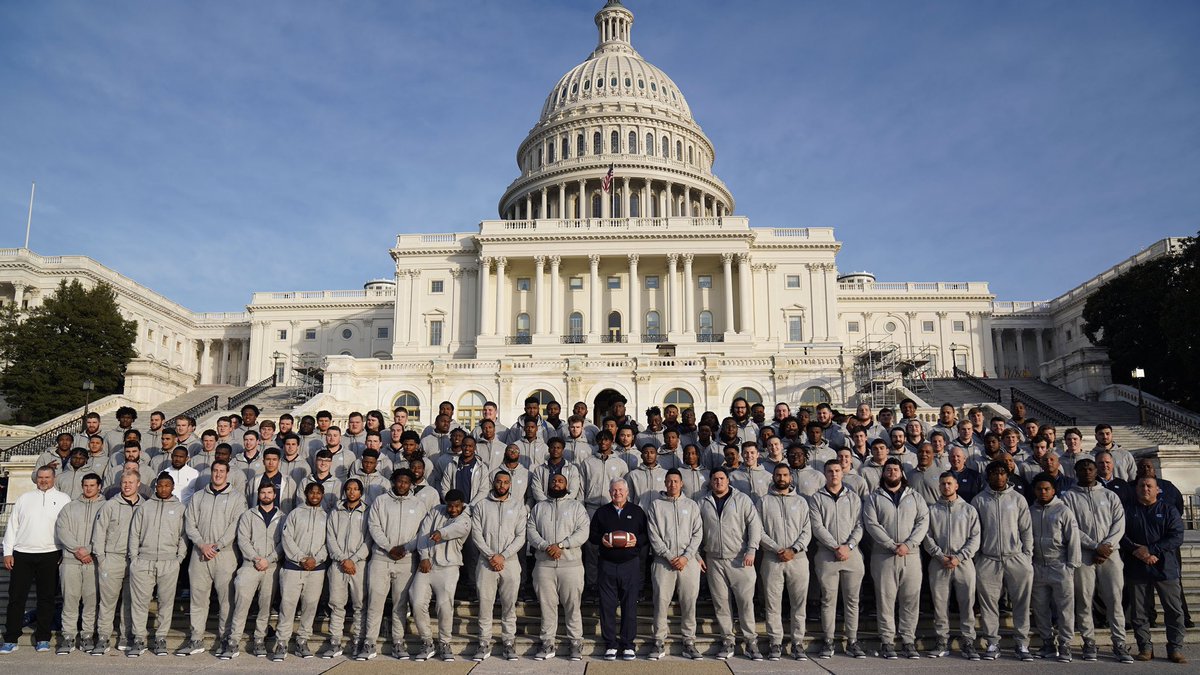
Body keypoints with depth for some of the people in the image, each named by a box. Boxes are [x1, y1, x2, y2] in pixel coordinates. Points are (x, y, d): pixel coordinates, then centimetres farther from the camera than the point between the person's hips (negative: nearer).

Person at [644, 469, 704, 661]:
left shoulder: (691, 505, 12)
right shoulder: (655, 505, 6)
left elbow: (697, 533, 5)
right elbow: (654, 535, 0)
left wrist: (686, 557, -7)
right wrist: (669, 556, -8)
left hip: (688, 560, 1)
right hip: (663, 561, -1)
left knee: (689, 602, 2)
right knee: (661, 601, -2)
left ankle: (689, 641, 11)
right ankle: (659, 641, 6)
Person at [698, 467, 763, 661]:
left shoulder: (742, 499, 3)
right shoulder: (703, 503, 10)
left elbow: (755, 524, -2)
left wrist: (751, 550, -10)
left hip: (739, 559, -2)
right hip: (714, 560, 2)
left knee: (746, 599, -5)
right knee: (721, 602, 5)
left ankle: (751, 641, 5)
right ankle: (727, 641, 14)